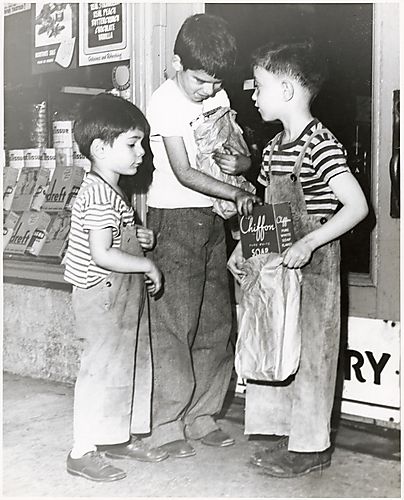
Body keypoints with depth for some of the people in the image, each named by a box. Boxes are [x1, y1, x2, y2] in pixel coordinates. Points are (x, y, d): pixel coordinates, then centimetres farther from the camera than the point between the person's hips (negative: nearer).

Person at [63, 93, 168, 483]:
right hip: (103, 297, -10)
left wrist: (137, 238, 7)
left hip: (124, 297, 10)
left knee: (133, 364, 17)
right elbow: (102, 255, -28)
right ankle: (82, 452, 8)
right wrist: (147, 265, -17)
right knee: (102, 370, -4)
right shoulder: (99, 195, -21)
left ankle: (122, 437, 30)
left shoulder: (110, 191, 12)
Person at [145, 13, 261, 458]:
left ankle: (201, 416, 20)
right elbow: (183, 173, -18)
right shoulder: (164, 102, -10)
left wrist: (240, 163, -11)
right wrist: (234, 194, -26)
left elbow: (245, 153, 13)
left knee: (216, 322, 8)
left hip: (211, 220, 7)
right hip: (174, 219, -7)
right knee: (175, 324, -6)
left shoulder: (218, 97, 10)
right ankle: (166, 425, 5)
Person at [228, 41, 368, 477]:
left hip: (313, 265, -9)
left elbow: (357, 205, -22)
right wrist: (244, 246, 11)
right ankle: (290, 435, 27)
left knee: (309, 350, 1)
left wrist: (307, 244, -27)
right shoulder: (275, 147, 10)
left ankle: (312, 446, 15)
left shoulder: (320, 145, -17)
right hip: (275, 263, 9)